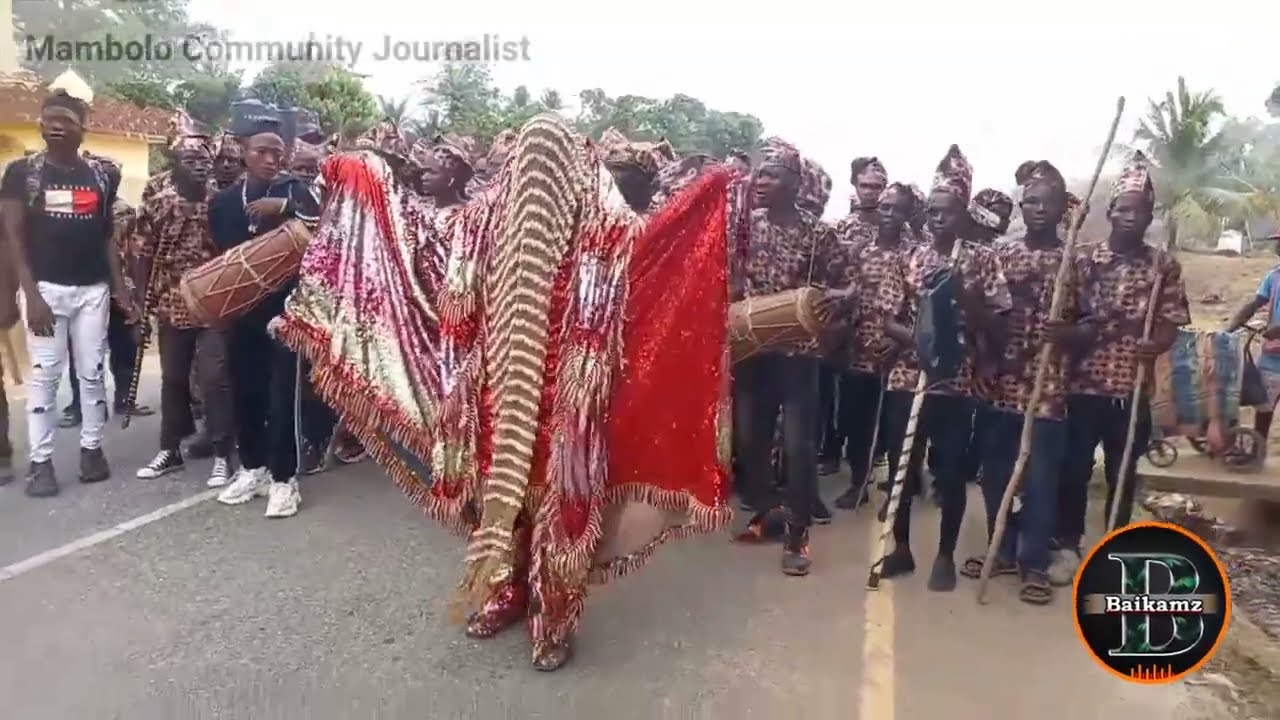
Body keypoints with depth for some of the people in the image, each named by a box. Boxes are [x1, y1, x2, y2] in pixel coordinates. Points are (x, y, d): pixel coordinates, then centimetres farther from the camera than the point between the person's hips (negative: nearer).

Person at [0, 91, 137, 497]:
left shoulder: (101, 175, 8)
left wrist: (121, 290, 4)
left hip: (93, 288, 2)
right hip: (46, 287, -2)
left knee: (92, 372, 6)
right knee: (44, 375, -1)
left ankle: (92, 448, 15)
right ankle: (40, 461, 5)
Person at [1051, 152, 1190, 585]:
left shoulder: (1164, 265, 4)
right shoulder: (1084, 261, 1)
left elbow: (1171, 324, 0)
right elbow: (1062, 319, 0)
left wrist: (1154, 342, -22)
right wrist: (1075, 332, -21)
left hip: (1133, 388, 1)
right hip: (1084, 384, -1)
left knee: (1123, 473, 11)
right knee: (1073, 468, 4)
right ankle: (1068, 547, 19)